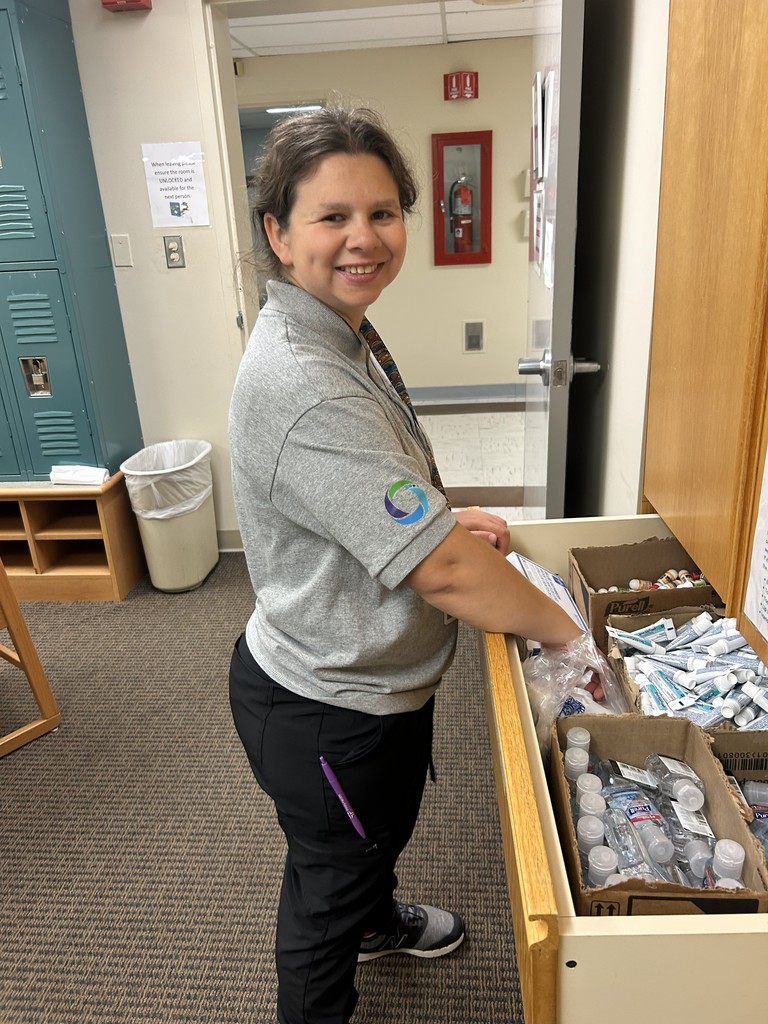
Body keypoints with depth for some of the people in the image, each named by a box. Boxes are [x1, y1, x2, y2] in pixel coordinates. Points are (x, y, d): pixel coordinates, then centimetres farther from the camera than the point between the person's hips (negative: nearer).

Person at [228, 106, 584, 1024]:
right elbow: (442, 572, -33)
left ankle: (378, 921, 66)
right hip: (324, 708, -9)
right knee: (329, 878, 20)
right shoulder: (299, 387, -33)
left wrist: (447, 520, -2)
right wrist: (567, 630, -17)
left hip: (380, 678, 9)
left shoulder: (346, 339, 1)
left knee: (386, 828, 35)